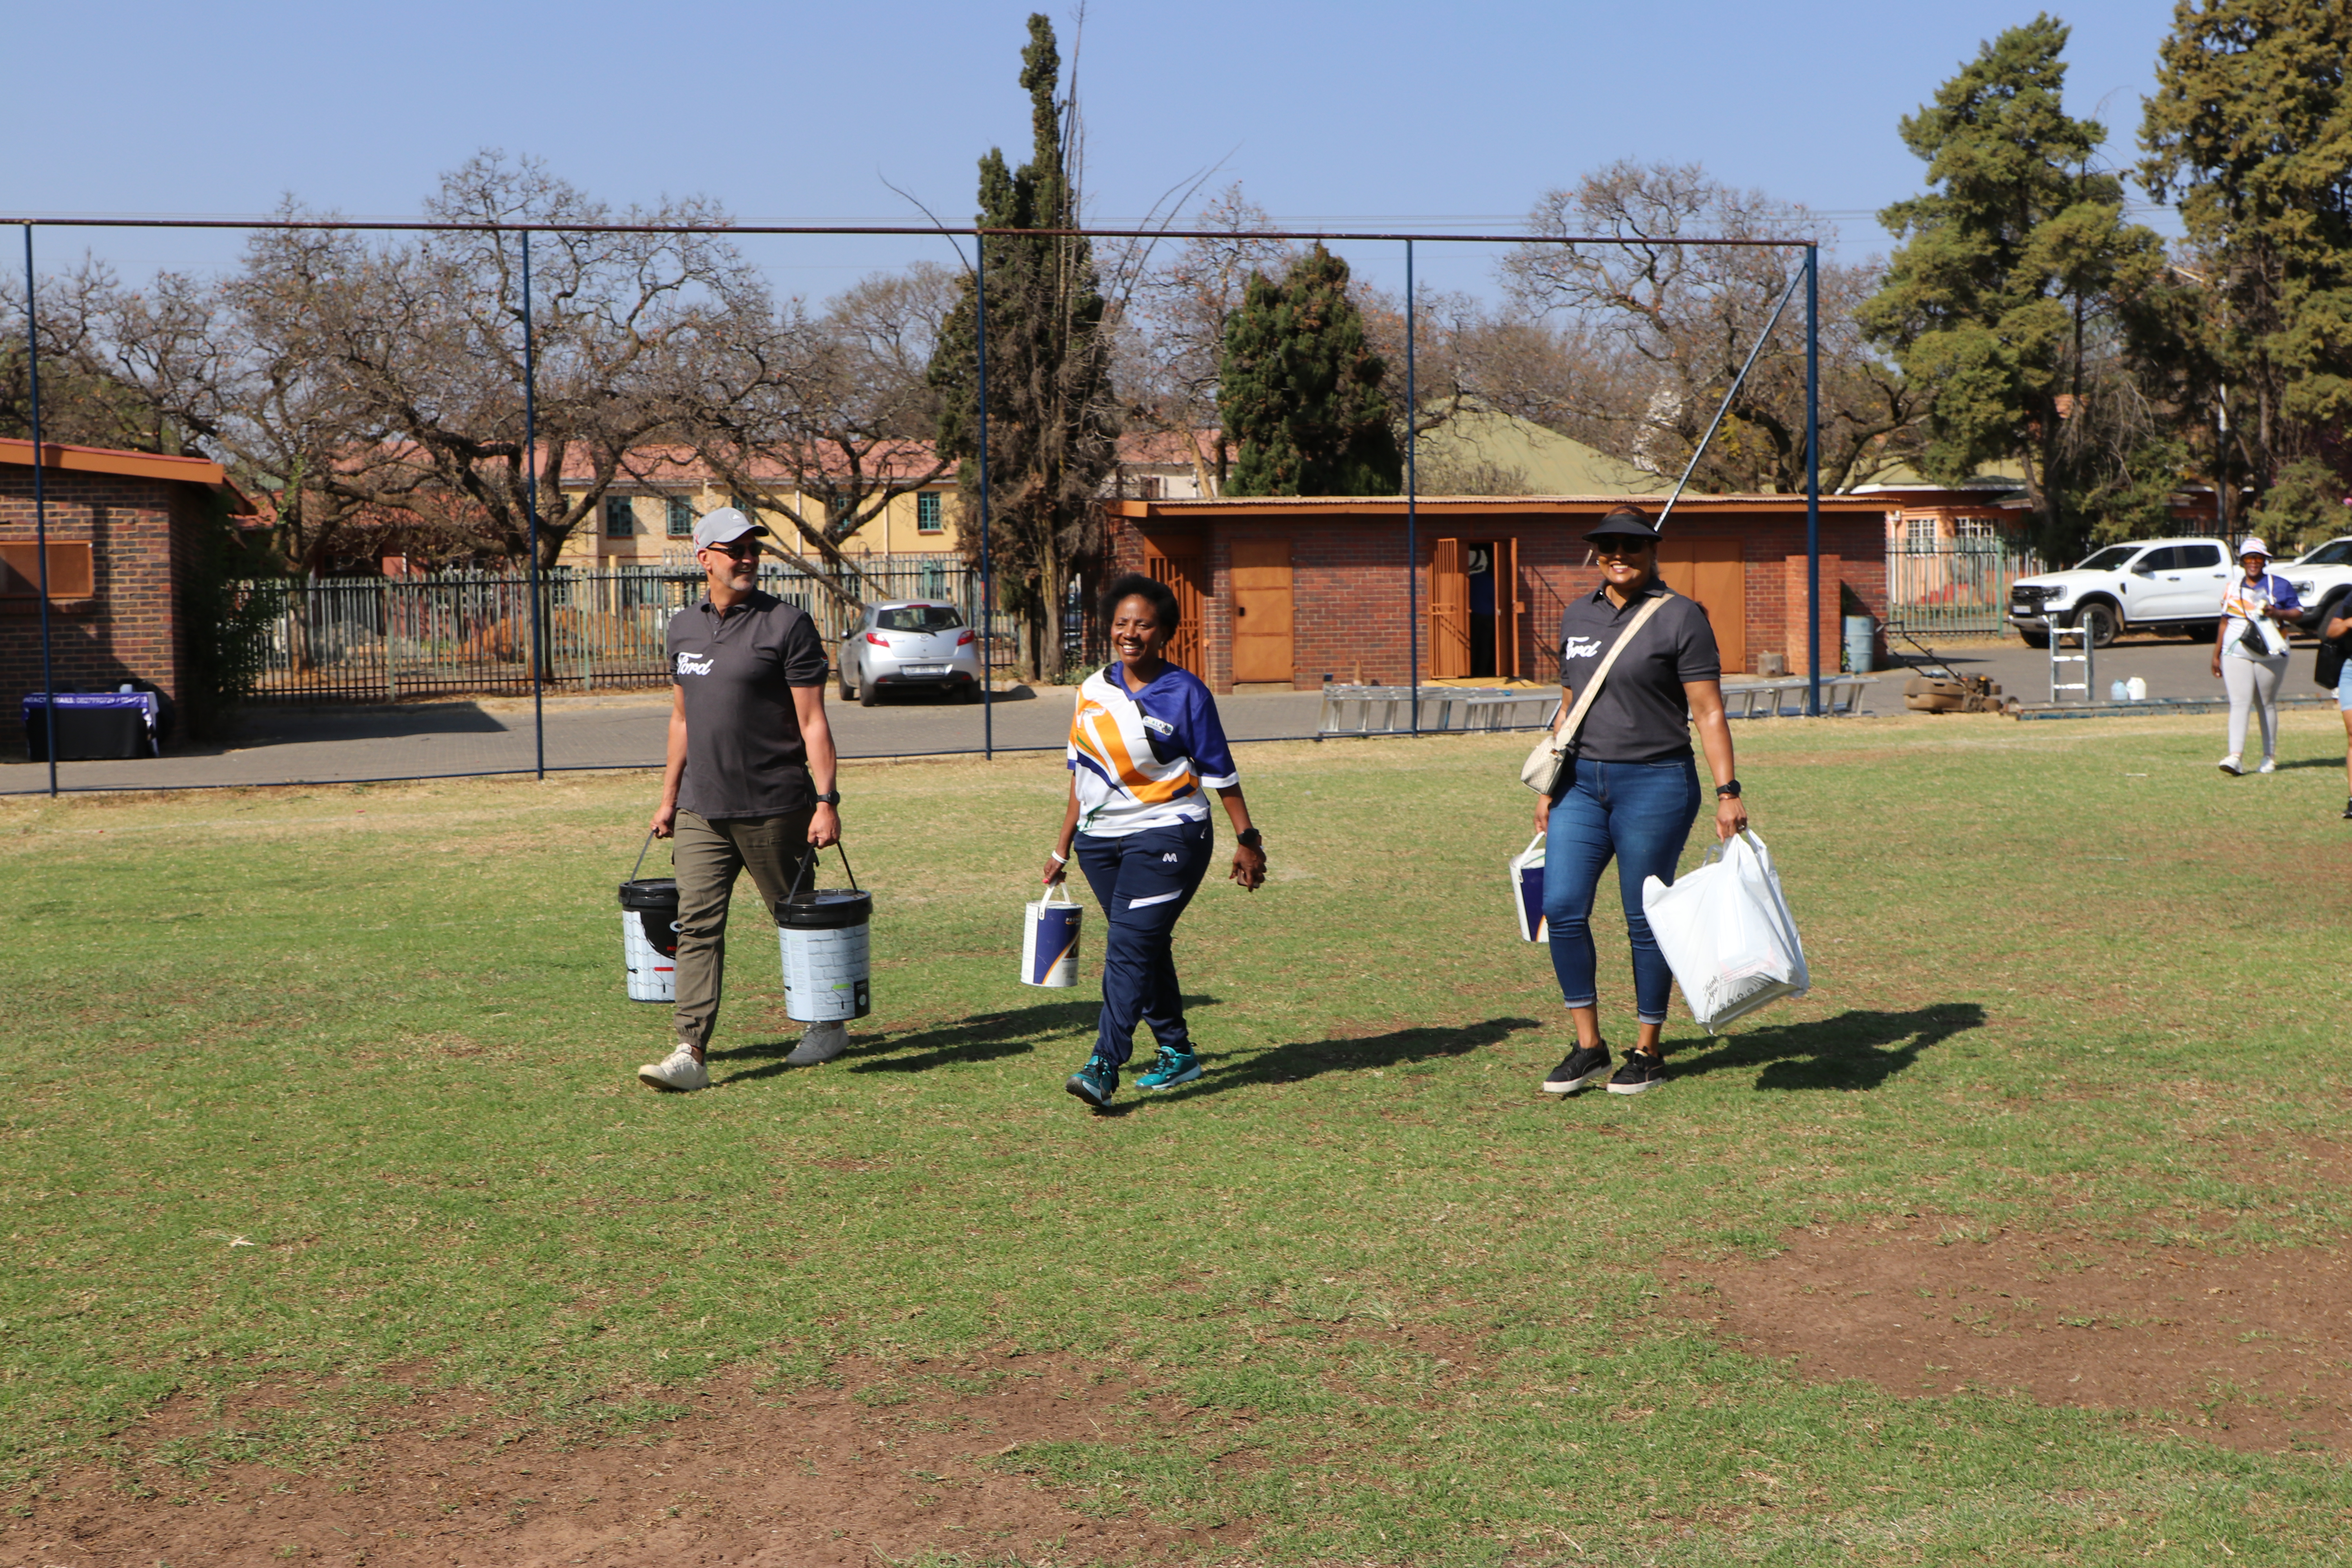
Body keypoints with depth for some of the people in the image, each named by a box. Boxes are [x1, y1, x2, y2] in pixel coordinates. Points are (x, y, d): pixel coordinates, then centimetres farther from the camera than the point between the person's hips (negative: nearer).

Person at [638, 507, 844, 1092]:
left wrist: (826, 801, -15)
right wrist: (669, 796, 19)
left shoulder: (787, 625, -6)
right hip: (701, 810, 5)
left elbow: (812, 721, -9)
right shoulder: (683, 627, 12)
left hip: (775, 808, -4)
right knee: (698, 925, -4)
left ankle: (828, 1025, 28)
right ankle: (691, 1054, -6)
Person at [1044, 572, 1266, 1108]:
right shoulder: (1093, 691, 8)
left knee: (1129, 947, -15)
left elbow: (1219, 773, -2)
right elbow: (1082, 773, 15)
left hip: (1167, 835, -6)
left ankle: (1104, 1067, -18)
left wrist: (1247, 840, -2)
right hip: (1101, 839, 6)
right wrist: (1062, 848, 16)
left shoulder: (1184, 693, -6)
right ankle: (1177, 1052, 25)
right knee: (1147, 947, 12)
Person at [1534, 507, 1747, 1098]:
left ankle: (1648, 1052, 15)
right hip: (1583, 783, 5)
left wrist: (1727, 793, -12)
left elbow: (1707, 711, -7)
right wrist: (1549, 791, 18)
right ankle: (1589, 1046, 8)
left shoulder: (1679, 617, -5)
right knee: (1562, 908, -5)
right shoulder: (1577, 617, 12)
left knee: (1647, 920, 1)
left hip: (1655, 782, -5)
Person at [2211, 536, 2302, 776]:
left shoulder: (2279, 585, 4)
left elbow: (2299, 612, 4)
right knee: (2239, 703, -11)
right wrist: (2216, 655, 16)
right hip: (2236, 654, 2)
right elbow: (2225, 623, 17)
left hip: (2269, 655, -1)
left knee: (2267, 705, 6)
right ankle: (2236, 757, -19)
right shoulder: (2233, 588, 14)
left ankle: (2269, 757, 16)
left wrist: (2278, 613, -17)